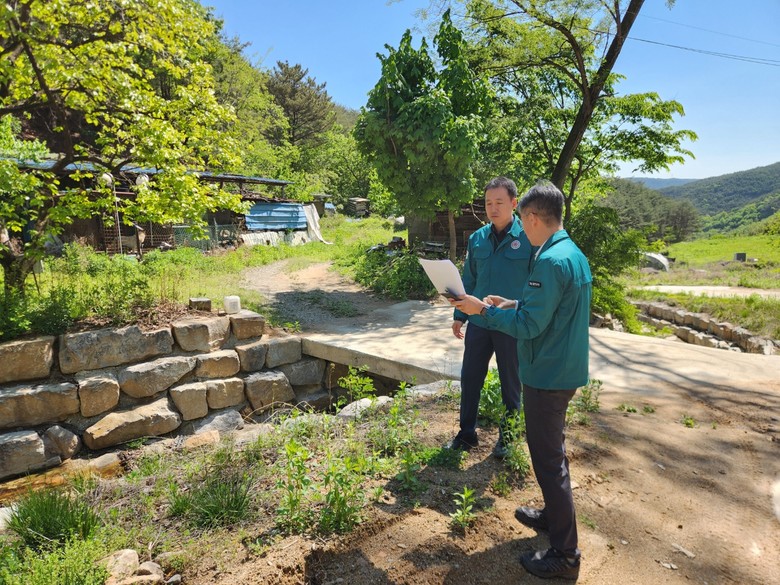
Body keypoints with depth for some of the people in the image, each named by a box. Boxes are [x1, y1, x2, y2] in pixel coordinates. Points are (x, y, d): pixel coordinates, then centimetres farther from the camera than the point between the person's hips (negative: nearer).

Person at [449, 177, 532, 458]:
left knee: (511, 385, 13)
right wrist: (459, 315, 8)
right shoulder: (477, 238, 2)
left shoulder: (528, 237, -11)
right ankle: (466, 434, 31)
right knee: (469, 379, 12)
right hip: (479, 323, 4)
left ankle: (507, 438, 33)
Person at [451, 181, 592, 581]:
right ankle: (554, 515, 42)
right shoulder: (574, 254, 8)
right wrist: (513, 304, 13)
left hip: (547, 375, -10)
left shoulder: (551, 260, -23)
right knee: (551, 449, 24)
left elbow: (528, 326, -24)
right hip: (564, 369, 10)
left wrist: (484, 310, -16)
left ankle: (564, 555, 15)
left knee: (548, 458, 2)